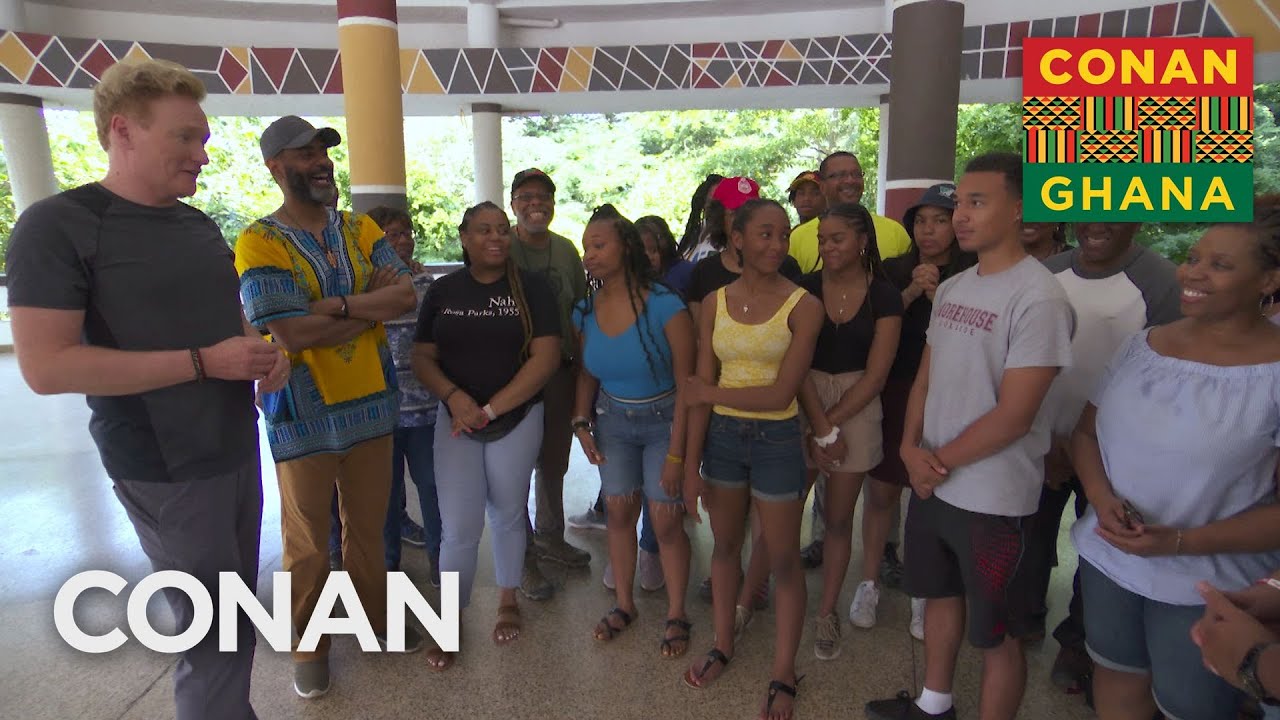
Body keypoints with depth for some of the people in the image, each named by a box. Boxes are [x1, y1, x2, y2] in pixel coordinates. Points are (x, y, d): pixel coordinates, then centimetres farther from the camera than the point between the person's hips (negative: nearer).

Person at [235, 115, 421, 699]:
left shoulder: (361, 229, 4)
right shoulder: (259, 242, -10)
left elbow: (406, 296, -10)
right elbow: (292, 333, -21)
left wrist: (335, 305, -20)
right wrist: (370, 303, -13)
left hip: (371, 403, 4)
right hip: (303, 413, -3)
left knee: (368, 527, 19)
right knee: (307, 542, 13)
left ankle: (374, 617, 40)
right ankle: (308, 648, 33)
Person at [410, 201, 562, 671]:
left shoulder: (531, 287, -4)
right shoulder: (443, 291, 4)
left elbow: (545, 358, -11)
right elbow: (423, 358, 4)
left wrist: (490, 409, -14)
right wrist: (454, 397, -16)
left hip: (518, 419, -1)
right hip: (456, 421, 1)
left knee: (508, 514, 13)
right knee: (459, 526, -1)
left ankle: (508, 600, 35)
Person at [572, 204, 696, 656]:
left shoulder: (665, 307, -22)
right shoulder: (585, 311, -6)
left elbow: (687, 385, -19)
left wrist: (676, 455, -18)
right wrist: (581, 423, -3)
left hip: (664, 421, -4)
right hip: (613, 420, 5)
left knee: (666, 520, 0)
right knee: (620, 512, 12)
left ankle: (676, 616, 21)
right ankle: (624, 604, 32)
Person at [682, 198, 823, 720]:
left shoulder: (803, 305, -10)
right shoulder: (715, 303, 0)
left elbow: (780, 393, -16)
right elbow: (699, 392, 0)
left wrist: (711, 392, -11)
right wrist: (691, 464, -1)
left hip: (777, 440, -3)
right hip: (721, 435, 3)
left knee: (783, 559, 9)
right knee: (725, 544, 17)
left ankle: (783, 675, 27)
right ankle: (722, 645, 38)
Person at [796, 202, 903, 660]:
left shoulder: (884, 297, -4)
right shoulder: (805, 289, -2)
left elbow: (875, 375, -7)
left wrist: (829, 425, -10)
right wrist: (817, 424, -14)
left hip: (856, 410, 0)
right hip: (803, 404, 1)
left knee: (839, 516, 9)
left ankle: (827, 613, 24)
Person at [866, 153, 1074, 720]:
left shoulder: (1038, 297, -18)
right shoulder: (951, 288, 6)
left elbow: (1013, 416, -21)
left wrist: (939, 462, -11)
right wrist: (911, 449, -6)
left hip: (993, 498, -8)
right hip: (931, 483, 8)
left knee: (996, 632, 10)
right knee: (940, 594, 23)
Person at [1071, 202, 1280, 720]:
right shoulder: (1142, 345, 0)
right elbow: (1085, 431, 6)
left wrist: (1181, 541, -23)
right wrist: (1101, 498, -12)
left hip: (1209, 589, -4)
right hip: (1107, 560, 4)